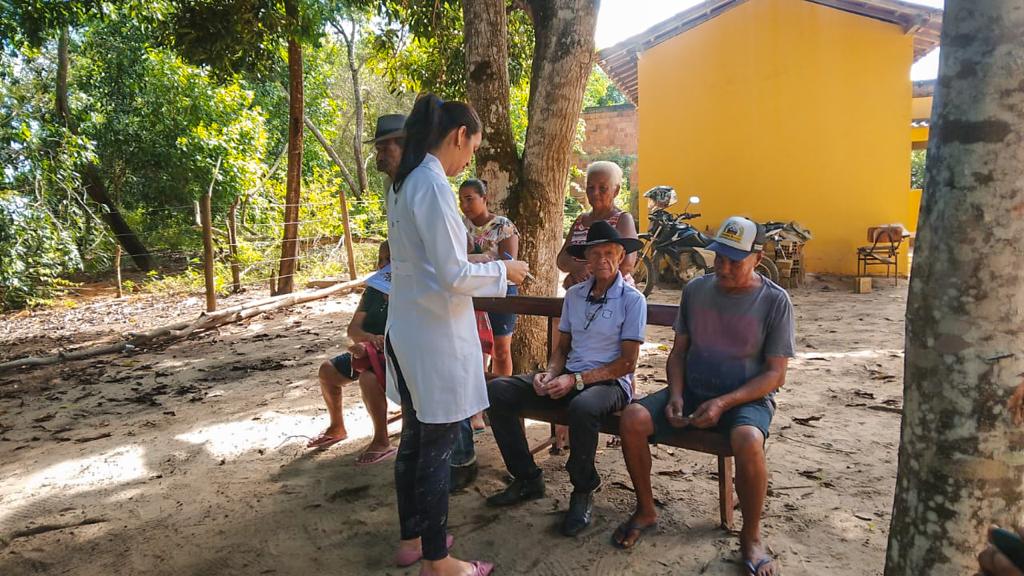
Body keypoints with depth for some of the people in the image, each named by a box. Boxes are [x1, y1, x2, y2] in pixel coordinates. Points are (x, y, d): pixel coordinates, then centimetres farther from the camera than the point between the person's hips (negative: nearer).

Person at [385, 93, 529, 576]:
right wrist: (503, 270, -5)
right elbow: (453, 276, -21)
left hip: (406, 330, 9)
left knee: (415, 438, 19)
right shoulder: (433, 184, -18)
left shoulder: (404, 182, 10)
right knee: (437, 448, 3)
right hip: (436, 335, -9)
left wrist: (487, 268, 18)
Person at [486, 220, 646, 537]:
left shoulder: (632, 300, -5)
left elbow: (627, 362, -9)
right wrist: (550, 374, -7)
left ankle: (583, 492, -14)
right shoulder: (574, 295, 12)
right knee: (497, 390, -12)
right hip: (569, 378, 6)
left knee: (582, 407, -41)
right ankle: (527, 478, 0)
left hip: (610, 382, -6)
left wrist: (576, 380, -17)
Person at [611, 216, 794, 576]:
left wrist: (724, 403, -20)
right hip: (692, 390, 4)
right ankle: (645, 511, 3)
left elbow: (775, 374, -8)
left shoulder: (775, 301, -7)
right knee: (632, 419, -21)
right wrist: (676, 394, -9)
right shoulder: (695, 290, 4)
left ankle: (751, 537, -9)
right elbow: (679, 351, 9)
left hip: (746, 398, -3)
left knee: (748, 443, -37)